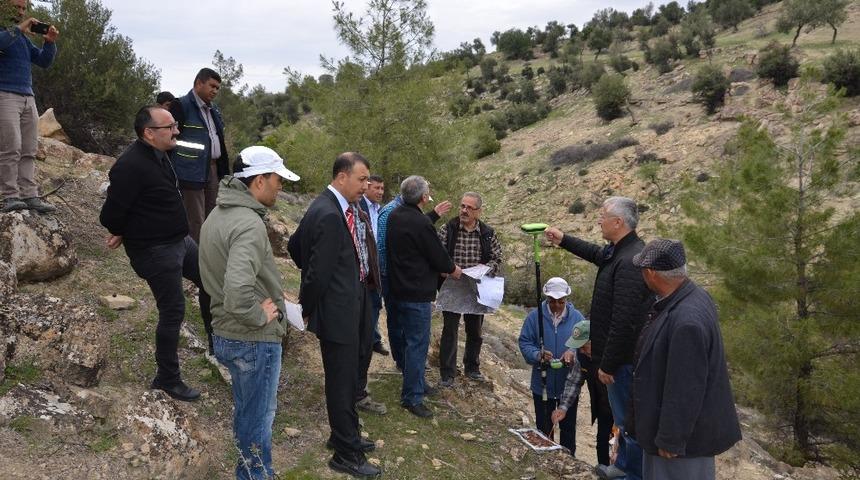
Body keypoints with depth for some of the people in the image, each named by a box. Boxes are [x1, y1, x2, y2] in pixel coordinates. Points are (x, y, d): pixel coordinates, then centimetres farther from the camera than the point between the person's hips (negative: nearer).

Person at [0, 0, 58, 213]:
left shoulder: (23, 37, 23)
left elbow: (44, 61, 20)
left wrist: (50, 42, 5)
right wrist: (19, 28, -17)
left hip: (28, 98, 7)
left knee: (29, 151, 1)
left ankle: (29, 195, 1)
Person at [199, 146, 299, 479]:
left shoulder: (216, 215, 7)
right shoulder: (249, 224, -24)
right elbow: (238, 290, -36)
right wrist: (260, 316, -20)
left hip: (225, 334, 9)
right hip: (254, 340, -9)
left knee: (246, 412, 24)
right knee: (259, 418, 7)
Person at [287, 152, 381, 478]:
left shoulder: (334, 207, 6)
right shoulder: (330, 215, -25)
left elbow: (295, 245, 18)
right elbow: (319, 272, -23)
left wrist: (309, 303, 19)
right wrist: (308, 309, -7)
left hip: (348, 311, 10)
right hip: (338, 314, -10)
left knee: (346, 379, 22)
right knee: (342, 384, 5)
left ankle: (343, 437, 40)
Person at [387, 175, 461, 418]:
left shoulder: (394, 216, 4)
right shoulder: (421, 223, -23)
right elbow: (438, 255, -15)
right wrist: (453, 269, 6)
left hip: (398, 288, 9)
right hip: (416, 293, -9)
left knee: (410, 339, 21)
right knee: (418, 343, -1)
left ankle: (416, 383, 36)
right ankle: (412, 396, 5)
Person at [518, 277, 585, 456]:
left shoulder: (577, 317, -5)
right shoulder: (535, 316, -8)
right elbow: (524, 342, -6)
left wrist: (573, 352, -24)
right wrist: (537, 355, -25)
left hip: (569, 383, 0)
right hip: (543, 383, 0)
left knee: (568, 425, 14)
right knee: (544, 426, 15)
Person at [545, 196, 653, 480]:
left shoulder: (629, 262, -26)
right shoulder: (618, 251, 6)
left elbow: (623, 322, -28)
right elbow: (598, 254, 32)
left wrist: (608, 364, -21)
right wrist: (563, 240, 36)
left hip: (625, 360, -11)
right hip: (625, 355, 11)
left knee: (629, 421, 2)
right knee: (624, 416, 23)